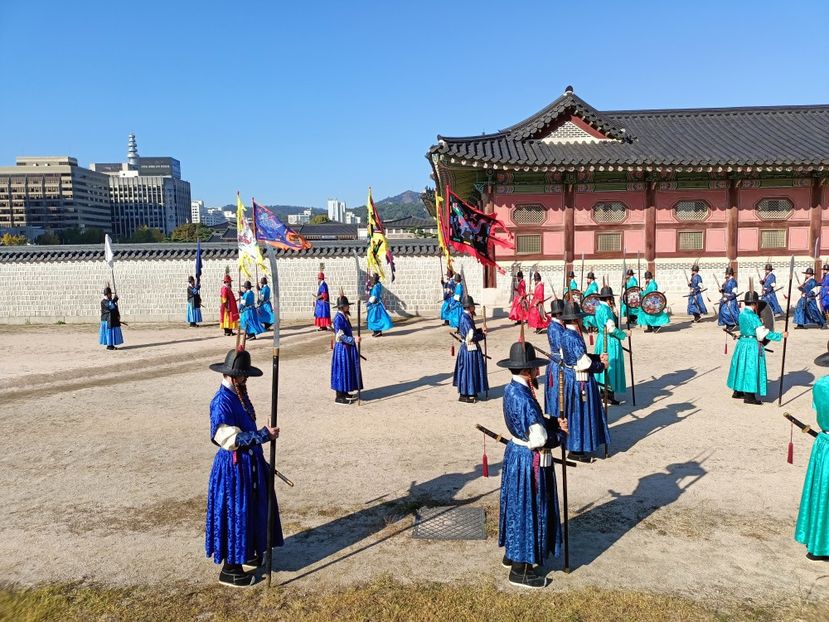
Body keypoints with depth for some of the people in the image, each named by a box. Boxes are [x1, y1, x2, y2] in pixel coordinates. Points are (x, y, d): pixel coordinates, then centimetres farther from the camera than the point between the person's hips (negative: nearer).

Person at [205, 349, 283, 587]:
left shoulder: (240, 394, 5)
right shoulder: (221, 402, -23)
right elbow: (230, 439, -28)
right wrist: (264, 435, -30)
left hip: (250, 462, 9)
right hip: (233, 466, -9)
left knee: (252, 509, 20)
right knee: (234, 513, 3)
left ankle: (248, 553, 38)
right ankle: (230, 569, 17)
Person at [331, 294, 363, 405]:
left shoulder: (344, 316, 9)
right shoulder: (338, 318, -19)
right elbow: (340, 336, -23)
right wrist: (353, 340, -28)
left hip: (348, 347, 10)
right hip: (342, 348, -10)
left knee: (348, 370, 16)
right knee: (341, 370, -3)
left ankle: (344, 393, 28)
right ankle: (339, 397, 5)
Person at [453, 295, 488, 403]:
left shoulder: (467, 317, 8)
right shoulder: (466, 319, -23)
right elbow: (472, 337, -25)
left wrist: (480, 330, 5)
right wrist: (483, 336, -11)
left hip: (471, 349, 10)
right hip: (469, 349, -10)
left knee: (472, 370, 18)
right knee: (468, 370, -1)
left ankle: (470, 392, 29)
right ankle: (463, 395, 8)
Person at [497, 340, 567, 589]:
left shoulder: (510, 389, 2)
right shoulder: (524, 398, -28)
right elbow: (539, 440, -25)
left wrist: (554, 423, -2)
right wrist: (561, 435, -8)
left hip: (515, 453, 9)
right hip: (529, 461, -9)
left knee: (517, 505, 23)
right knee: (528, 510, 4)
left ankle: (511, 553, 40)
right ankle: (521, 570, 19)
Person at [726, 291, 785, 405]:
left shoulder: (742, 313, 5)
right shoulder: (753, 316, -19)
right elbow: (764, 333, -20)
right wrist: (781, 335, -16)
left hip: (742, 343, 8)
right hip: (752, 345, -8)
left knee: (742, 366, 17)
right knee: (751, 368, -2)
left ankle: (737, 391, 25)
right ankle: (749, 396, 1)